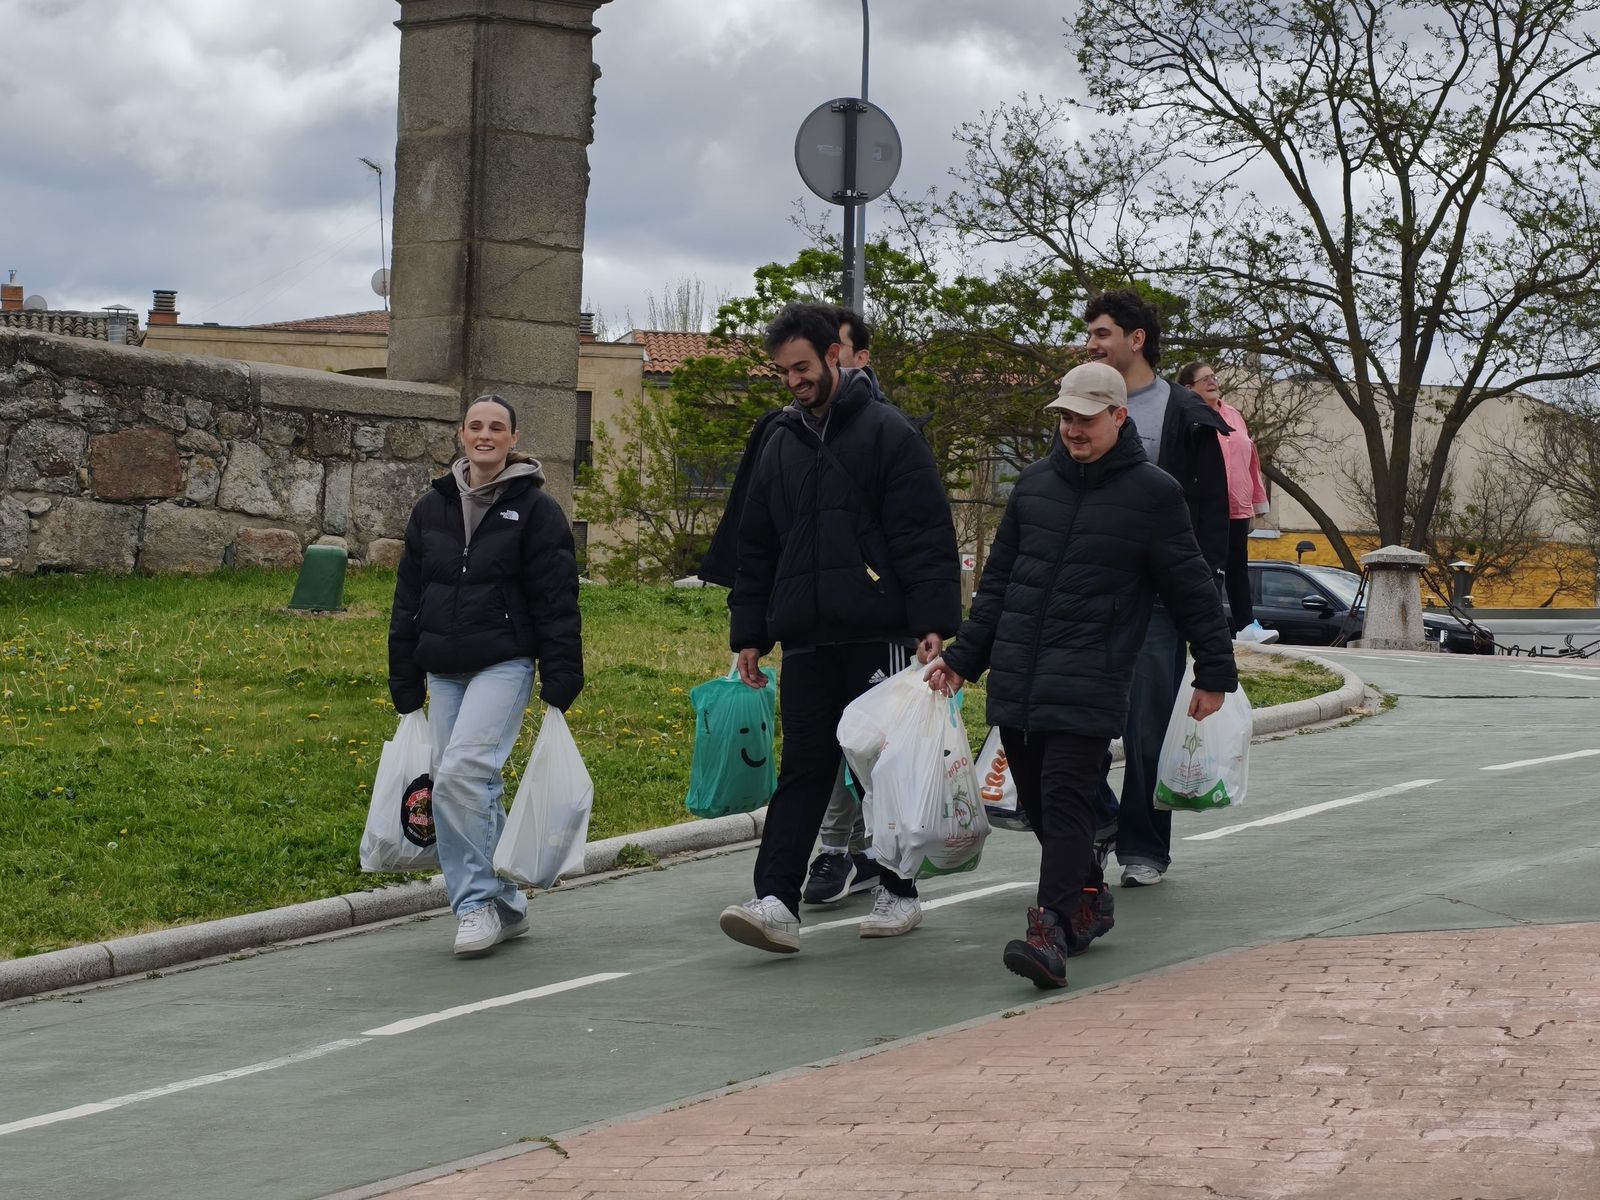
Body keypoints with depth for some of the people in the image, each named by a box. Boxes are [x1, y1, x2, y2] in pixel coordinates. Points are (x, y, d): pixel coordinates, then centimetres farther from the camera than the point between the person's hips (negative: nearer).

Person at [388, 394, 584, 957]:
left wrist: (559, 685, -10)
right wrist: (405, 689, 14)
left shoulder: (535, 509, -2)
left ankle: (477, 902, -14)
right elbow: (408, 599, 16)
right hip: (444, 671, 6)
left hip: (504, 664, -6)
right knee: (475, 789, 6)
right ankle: (505, 906, 17)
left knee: (462, 772, -21)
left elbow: (557, 602, -4)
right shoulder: (432, 508, 12)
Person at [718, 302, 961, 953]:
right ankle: (777, 901, -10)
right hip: (806, 642, 5)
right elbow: (756, 549, 21)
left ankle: (897, 891, 17)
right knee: (804, 770, -1)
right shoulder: (781, 443, 16)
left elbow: (927, 537, -8)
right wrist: (748, 632, 15)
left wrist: (933, 624, -16)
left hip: (878, 636, -5)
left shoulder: (887, 432, -2)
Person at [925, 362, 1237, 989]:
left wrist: (1215, 673, 8)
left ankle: (1051, 932, -22)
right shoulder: (1035, 483, 13)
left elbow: (1193, 590, 5)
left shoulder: (1153, 494, -1)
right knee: (1038, 803, 10)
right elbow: (997, 579, 21)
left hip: (1089, 687, -5)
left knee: (1066, 802, -15)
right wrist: (965, 655, 17)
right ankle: (1086, 902, 27)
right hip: (1015, 680, 5)